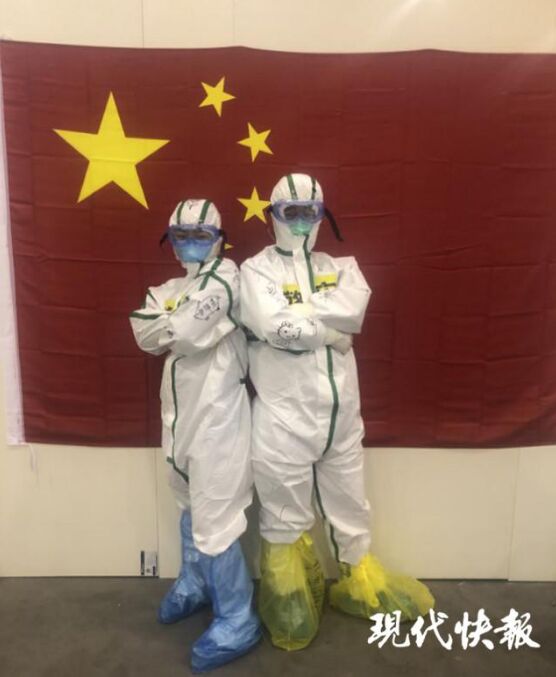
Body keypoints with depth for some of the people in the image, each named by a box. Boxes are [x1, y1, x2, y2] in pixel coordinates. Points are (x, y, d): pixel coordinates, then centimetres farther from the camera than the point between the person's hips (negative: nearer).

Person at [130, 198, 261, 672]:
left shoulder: (225, 275, -9)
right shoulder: (168, 289, 15)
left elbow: (182, 331, -21)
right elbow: (144, 335, -1)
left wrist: (165, 327, -3)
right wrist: (178, 327, -15)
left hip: (216, 410, -8)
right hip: (181, 408, 8)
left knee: (215, 517, -4)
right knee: (192, 503, 23)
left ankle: (237, 622, 13)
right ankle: (194, 584, 44)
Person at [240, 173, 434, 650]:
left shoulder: (341, 266, 9)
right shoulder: (257, 269, -2)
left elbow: (353, 308, -13)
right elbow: (272, 325, -20)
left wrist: (298, 312, -14)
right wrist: (330, 330, -11)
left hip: (340, 408, 4)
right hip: (283, 413, -4)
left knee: (349, 501, 20)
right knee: (285, 510, 10)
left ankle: (358, 580, 42)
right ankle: (290, 595, 32)